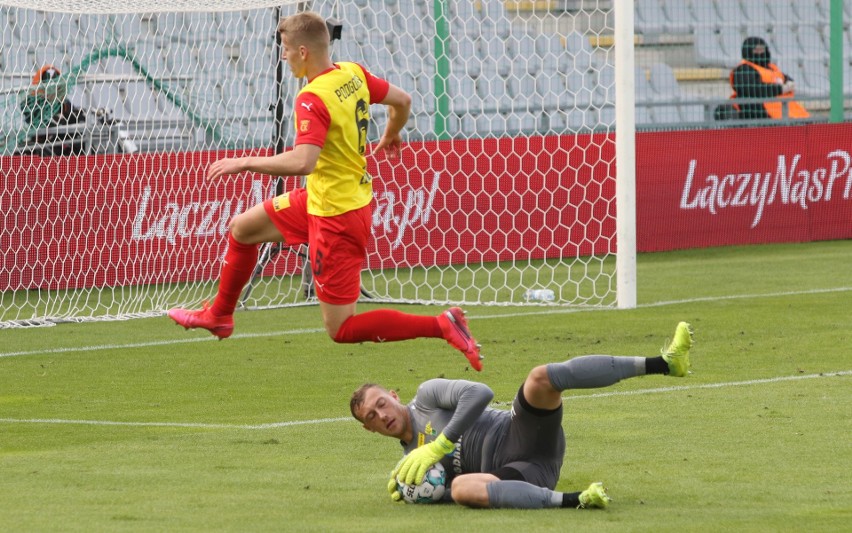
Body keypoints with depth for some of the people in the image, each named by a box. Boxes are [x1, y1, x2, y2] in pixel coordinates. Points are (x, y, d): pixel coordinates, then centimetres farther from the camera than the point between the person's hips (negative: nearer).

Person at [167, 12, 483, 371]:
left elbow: (302, 162, -38)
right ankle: (219, 316, 39)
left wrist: (244, 163, -27)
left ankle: (443, 326, -7)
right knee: (242, 228, 22)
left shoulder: (313, 99, -26)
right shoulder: (353, 74, -1)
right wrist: (389, 137, 33)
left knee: (341, 330, -2)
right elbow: (402, 101, 12)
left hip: (335, 217, -10)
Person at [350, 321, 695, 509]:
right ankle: (573, 501, -47)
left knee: (543, 377, -31)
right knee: (461, 487, -34)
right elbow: (450, 484, 24)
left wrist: (437, 447, -10)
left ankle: (663, 363, -34)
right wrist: (407, 487, 5)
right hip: (516, 473, 3)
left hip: (521, 432, -3)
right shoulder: (411, 455, 25)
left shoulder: (427, 396, 10)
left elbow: (479, 393, -7)